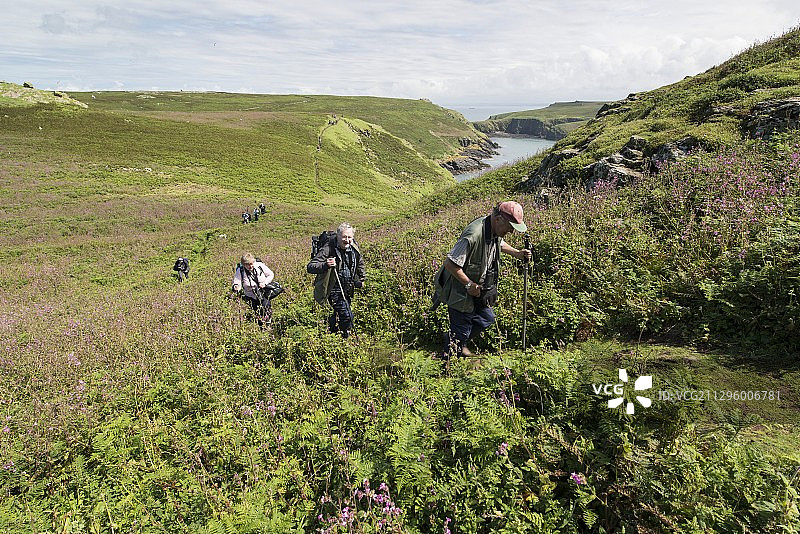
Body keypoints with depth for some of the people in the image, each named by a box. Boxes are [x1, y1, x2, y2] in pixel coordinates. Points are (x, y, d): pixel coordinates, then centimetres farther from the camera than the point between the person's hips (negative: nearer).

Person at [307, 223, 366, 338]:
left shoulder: (353, 248, -2)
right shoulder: (327, 249, -23)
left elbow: (360, 263, 20)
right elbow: (310, 267, -27)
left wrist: (362, 279, 20)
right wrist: (325, 265, -44)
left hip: (348, 289, 7)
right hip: (334, 290, -7)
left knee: (339, 314, 22)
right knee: (347, 316, -16)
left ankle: (332, 332, 45)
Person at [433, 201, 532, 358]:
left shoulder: (495, 231, -3)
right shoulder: (473, 235, -33)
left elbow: (500, 243, 23)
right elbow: (450, 263, -32)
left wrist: (517, 253, 8)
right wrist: (469, 284, -24)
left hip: (479, 290, 9)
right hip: (460, 293, -9)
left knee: (487, 319, 21)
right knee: (461, 331, 4)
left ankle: (459, 343, 41)